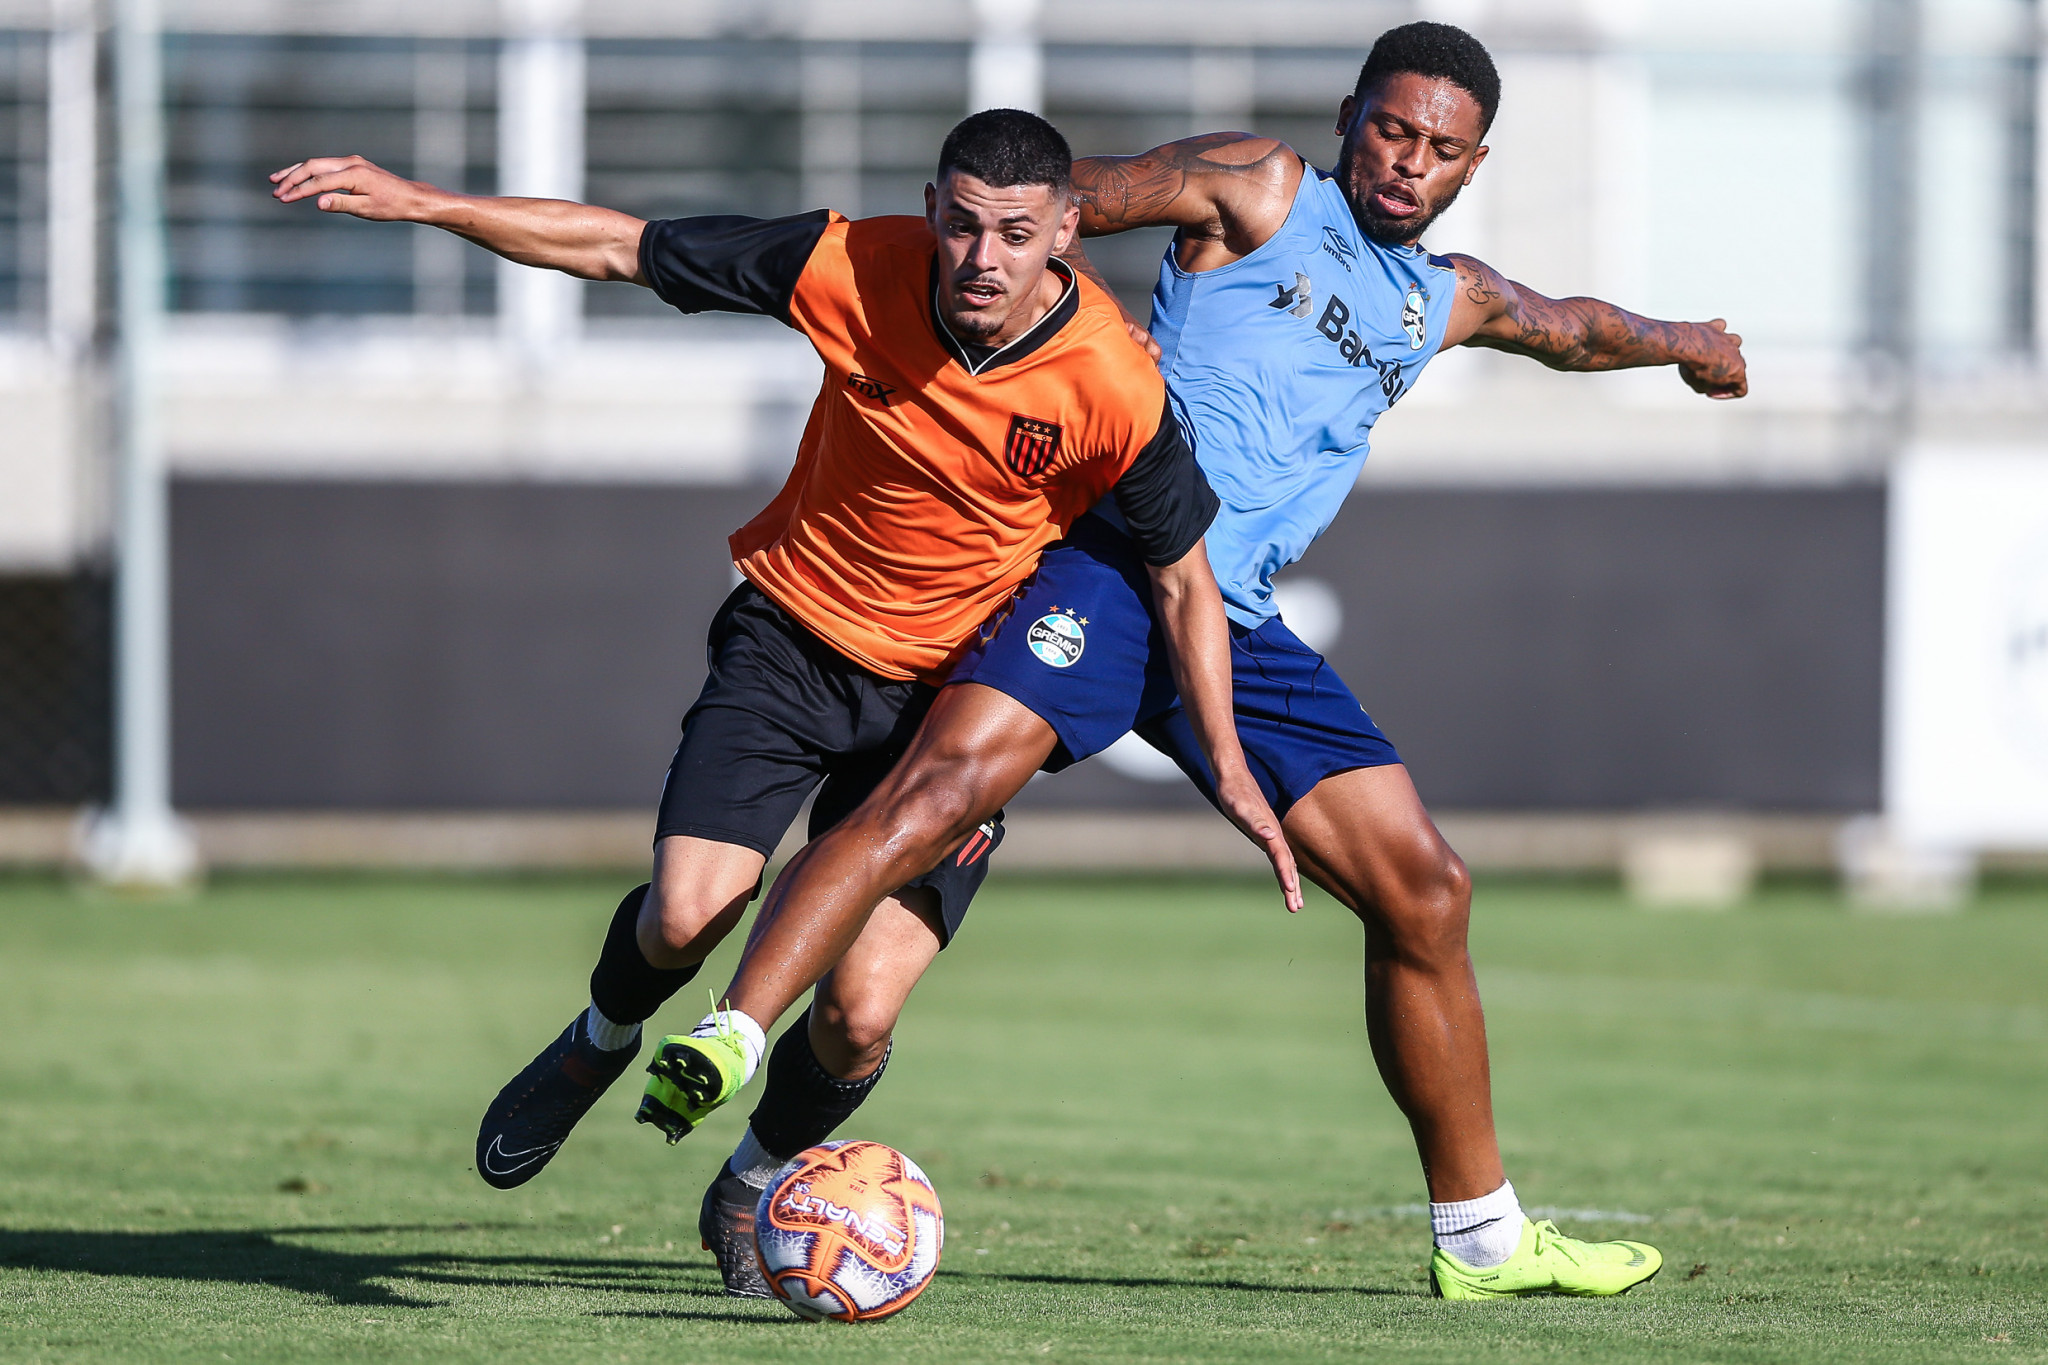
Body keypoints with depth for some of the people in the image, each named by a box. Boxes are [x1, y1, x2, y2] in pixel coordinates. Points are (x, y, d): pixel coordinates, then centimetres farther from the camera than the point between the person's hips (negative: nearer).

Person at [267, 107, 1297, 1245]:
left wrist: (1231, 770, -8)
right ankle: (602, 1043, 21)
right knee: (686, 917, -18)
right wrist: (420, 203, -15)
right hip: (792, 633, 1)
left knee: (865, 997, -15)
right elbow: (623, 249, -10)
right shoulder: (857, 271, -19)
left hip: (953, 688, -1)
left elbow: (1184, 575, -7)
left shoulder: (1113, 384, -22)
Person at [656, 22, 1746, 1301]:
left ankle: (1482, 1234, 16)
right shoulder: (1258, 191, 6)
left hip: (1236, 624, 7)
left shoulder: (1449, 302, 25)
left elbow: (1568, 327, 46)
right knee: (945, 785, -30)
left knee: (1424, 888, 4)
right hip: (1109, 561, -7)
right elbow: (1064, 197, 0)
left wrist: (1679, 342, 61)